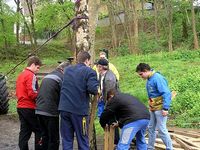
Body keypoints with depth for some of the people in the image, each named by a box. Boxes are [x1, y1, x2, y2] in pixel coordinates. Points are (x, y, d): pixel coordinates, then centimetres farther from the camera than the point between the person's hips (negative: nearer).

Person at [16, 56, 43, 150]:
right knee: (39, 130, 1)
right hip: (30, 108, -9)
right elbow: (32, 93, -20)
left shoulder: (21, 75, 16)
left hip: (21, 107, 9)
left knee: (24, 131, 11)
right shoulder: (31, 75, -13)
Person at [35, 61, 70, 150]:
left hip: (39, 110, 8)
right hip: (50, 112, -8)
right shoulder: (62, 77, -8)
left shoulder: (47, 76, 17)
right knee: (54, 139, 0)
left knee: (45, 136, 17)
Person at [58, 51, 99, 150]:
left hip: (64, 108, 5)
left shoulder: (67, 70, 14)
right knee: (82, 139, 8)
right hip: (79, 109, -5)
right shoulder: (89, 72, -5)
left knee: (66, 140, 10)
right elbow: (93, 89, -17)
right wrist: (97, 90, 4)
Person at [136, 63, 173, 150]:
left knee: (161, 130, -3)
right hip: (152, 108, 9)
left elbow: (166, 93, -23)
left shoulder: (158, 78, -20)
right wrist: (150, 106, 16)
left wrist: (165, 108, -26)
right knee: (151, 128, 15)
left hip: (160, 108, -9)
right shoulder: (149, 79, 7)